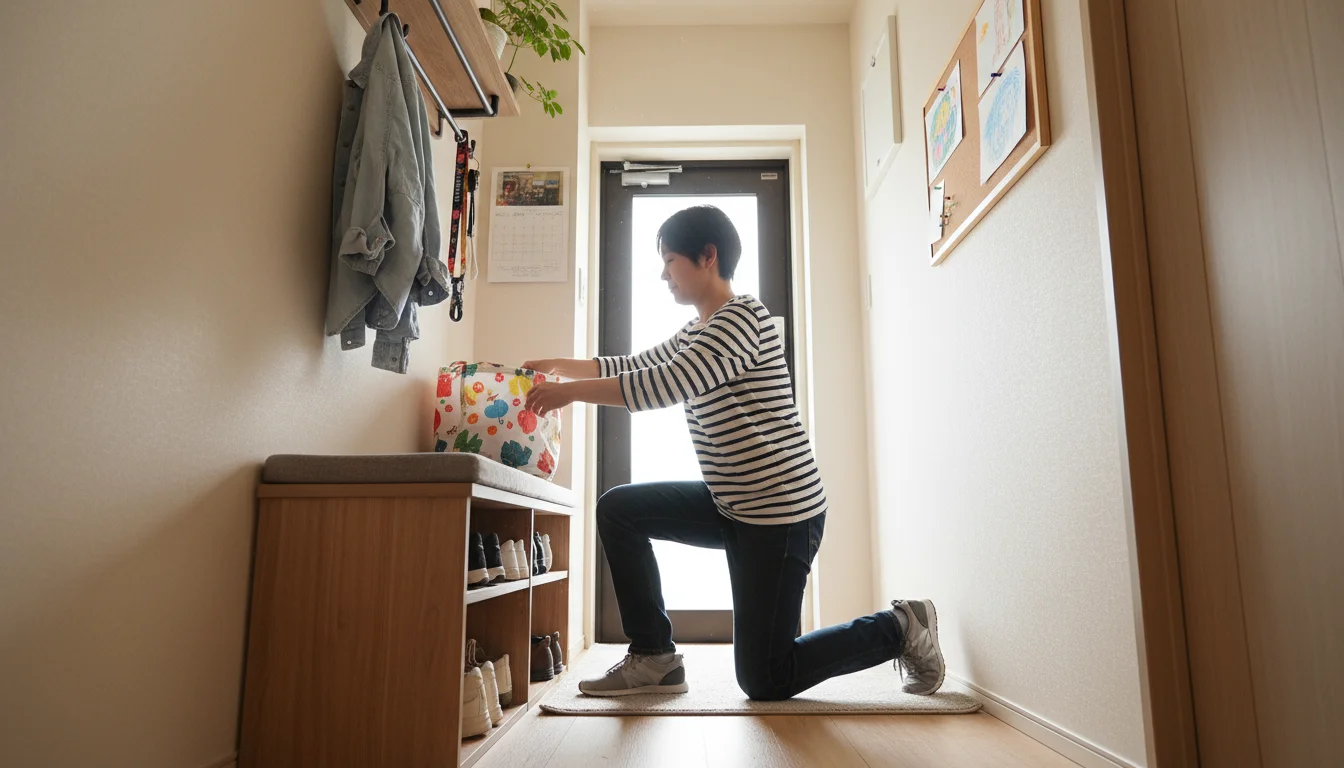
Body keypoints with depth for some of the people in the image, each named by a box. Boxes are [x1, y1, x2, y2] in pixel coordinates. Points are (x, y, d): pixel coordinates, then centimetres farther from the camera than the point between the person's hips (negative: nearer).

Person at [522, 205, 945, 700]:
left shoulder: (742, 318, -17)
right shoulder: (696, 333, 14)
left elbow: (665, 386, -27)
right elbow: (633, 368, 19)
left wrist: (571, 392, -21)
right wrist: (556, 367, 10)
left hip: (782, 512, -9)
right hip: (734, 506, 9)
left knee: (763, 681, -2)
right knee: (618, 509, 3)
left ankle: (900, 628, 14)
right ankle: (653, 658, 8)